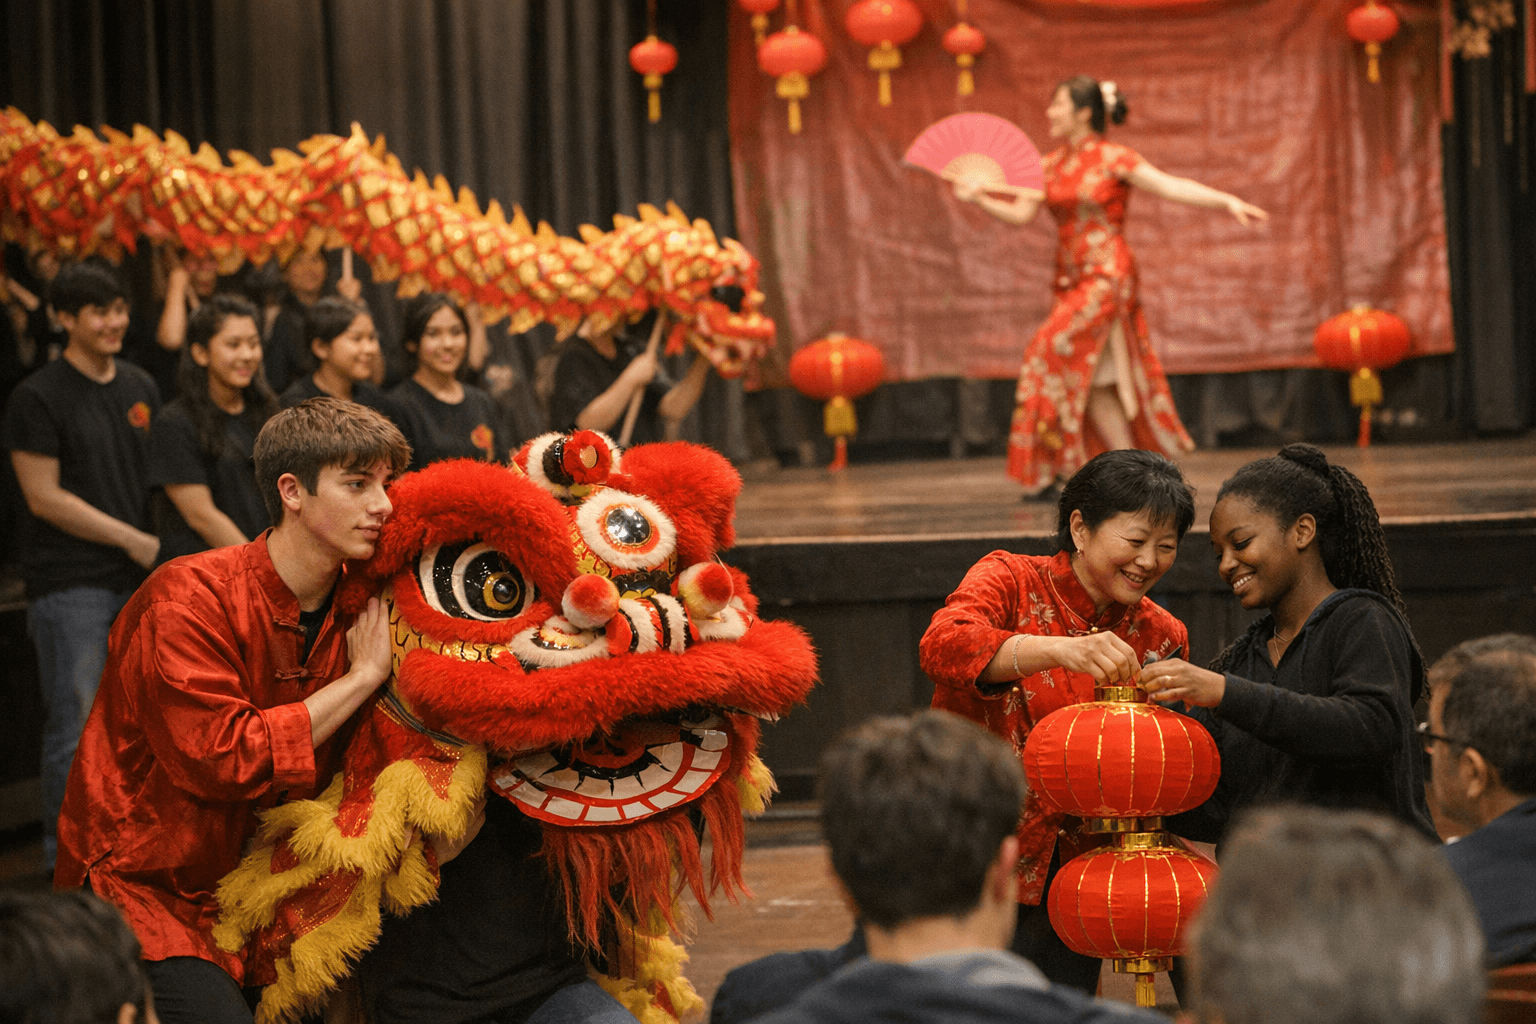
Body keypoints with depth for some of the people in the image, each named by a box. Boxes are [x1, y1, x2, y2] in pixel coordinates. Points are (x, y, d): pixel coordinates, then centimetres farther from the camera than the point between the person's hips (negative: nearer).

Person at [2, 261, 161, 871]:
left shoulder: (140, 388, 12)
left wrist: (168, 543, 4)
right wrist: (132, 539, -10)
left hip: (141, 579, 6)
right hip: (71, 585, -6)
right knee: (76, 724, -3)